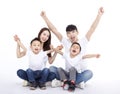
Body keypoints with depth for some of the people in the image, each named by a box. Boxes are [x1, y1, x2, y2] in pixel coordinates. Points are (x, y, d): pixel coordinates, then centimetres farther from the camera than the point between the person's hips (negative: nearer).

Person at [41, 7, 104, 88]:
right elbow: (53, 29, -1)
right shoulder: (66, 42, 3)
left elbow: (92, 28, -5)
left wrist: (99, 15, -12)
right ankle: (78, 82, -31)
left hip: (80, 73, -1)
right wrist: (44, 17, -6)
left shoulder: (83, 41, 1)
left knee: (89, 73, -33)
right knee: (52, 68, -22)